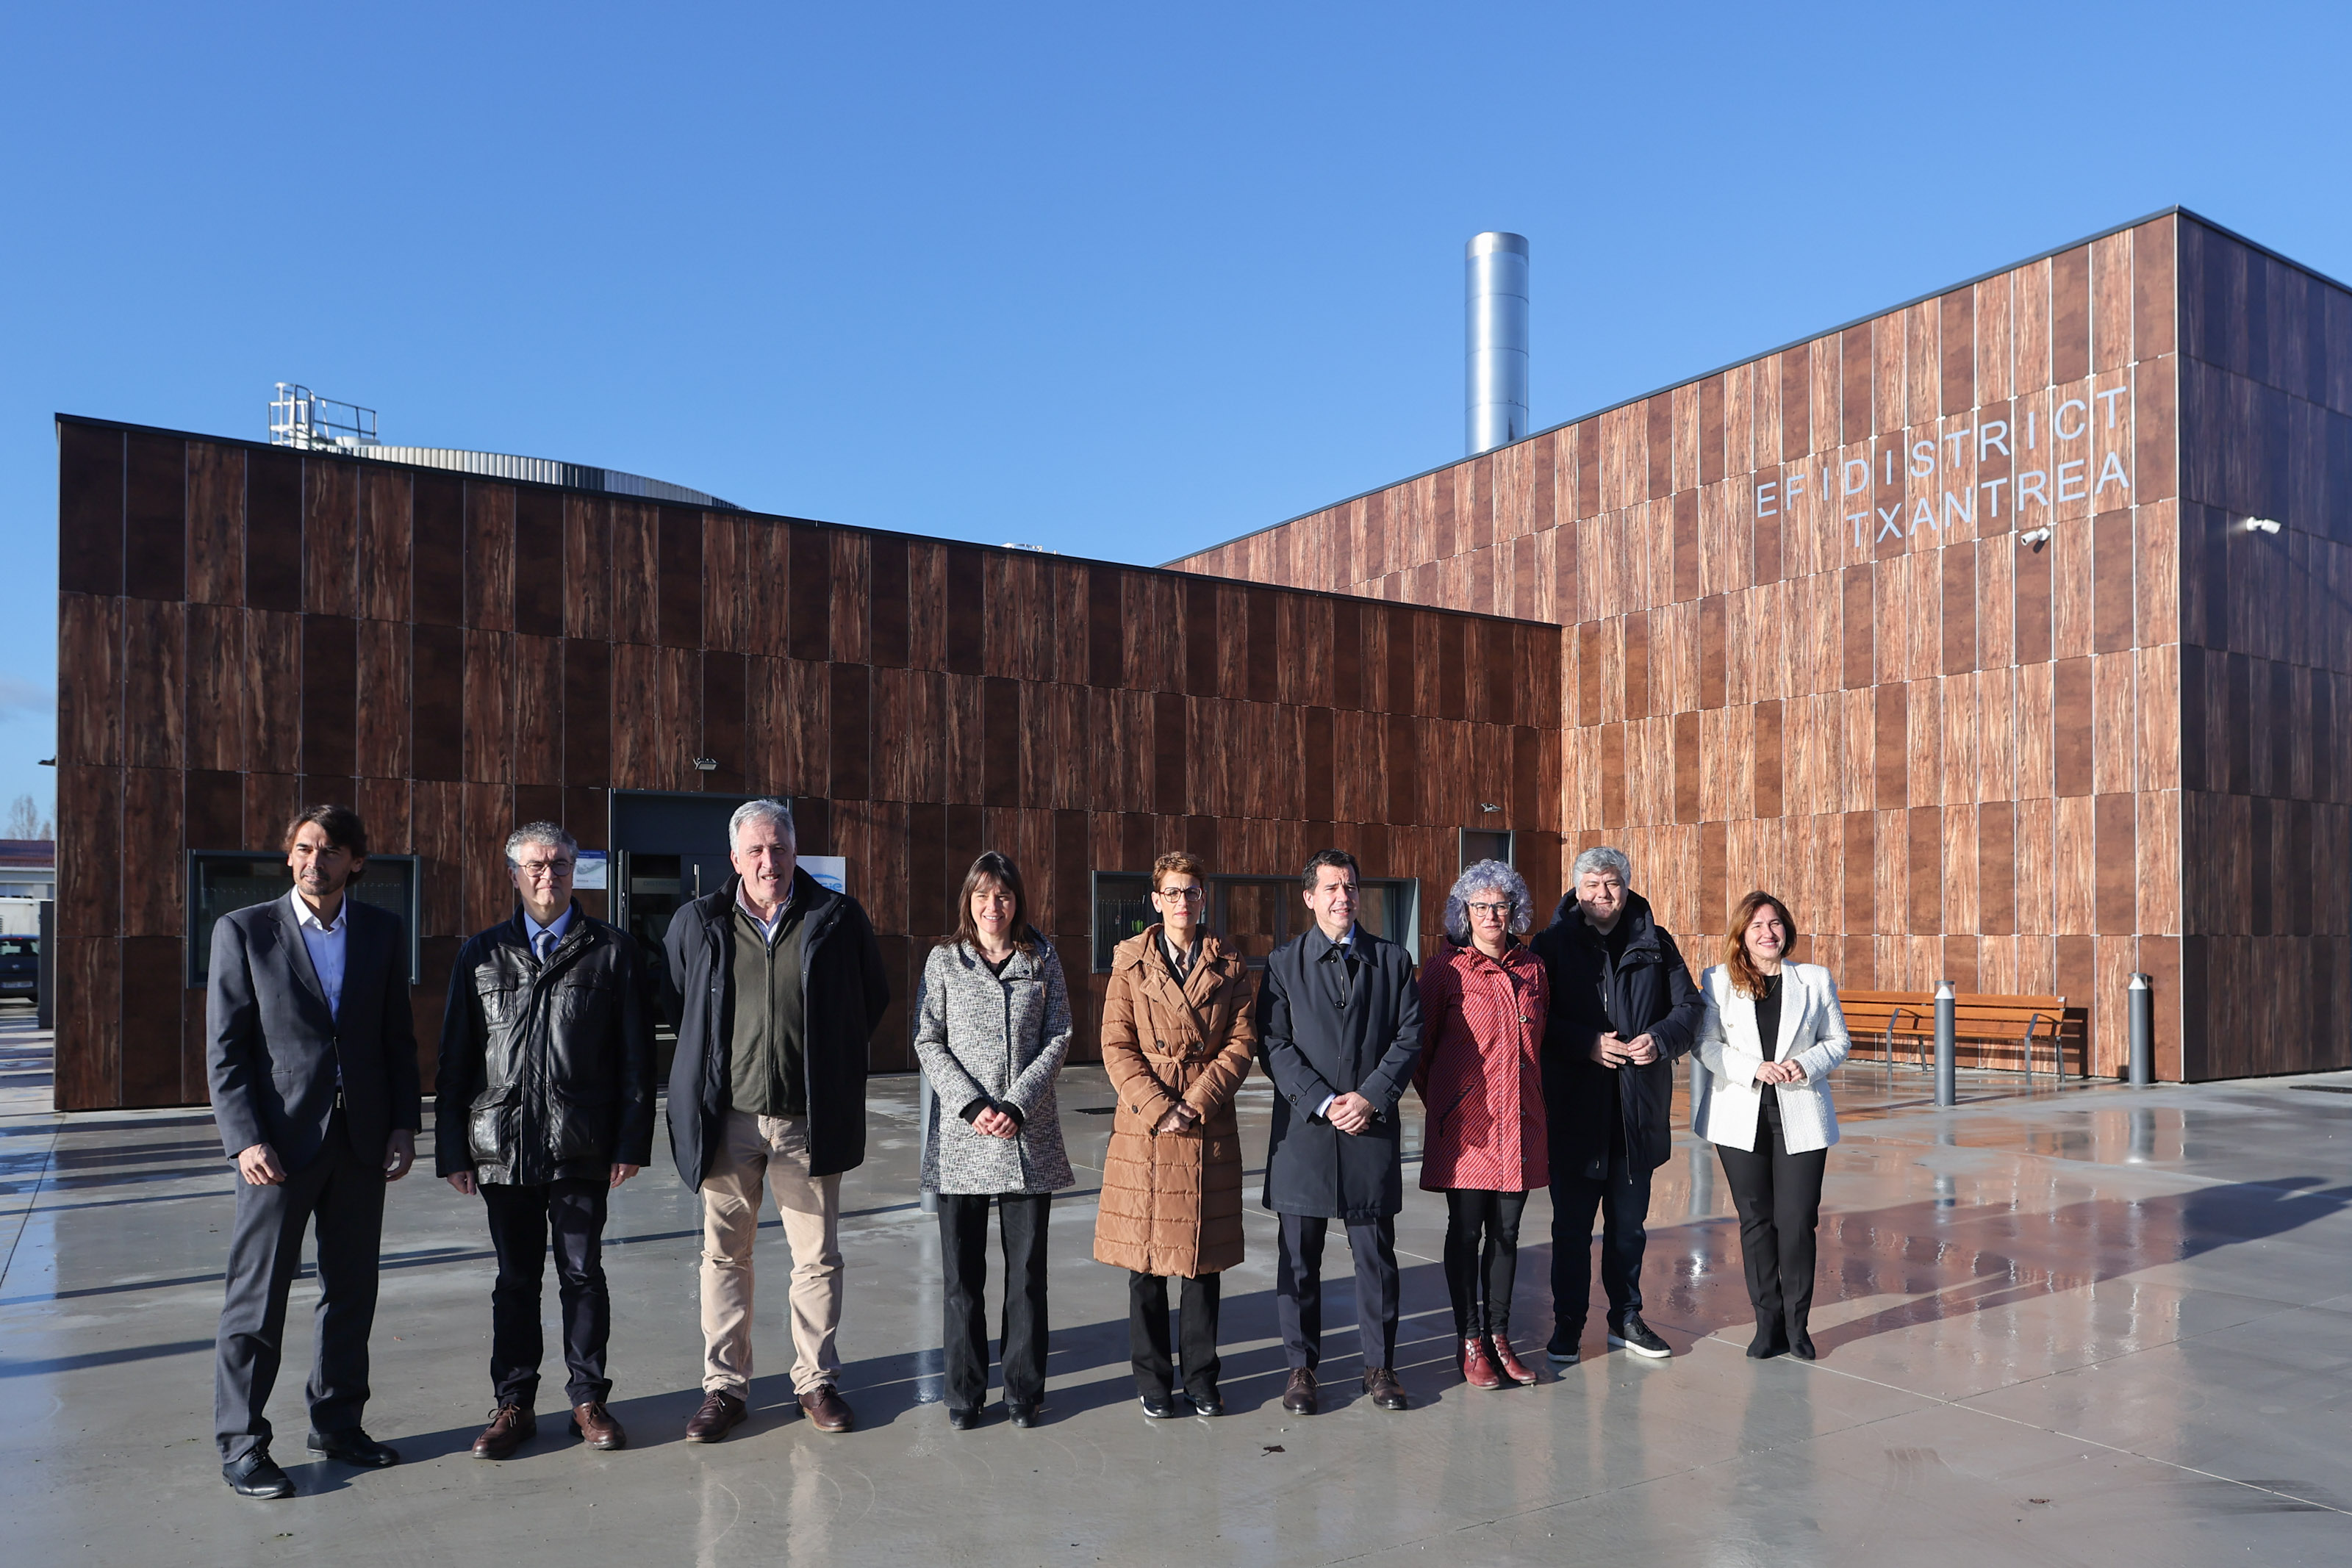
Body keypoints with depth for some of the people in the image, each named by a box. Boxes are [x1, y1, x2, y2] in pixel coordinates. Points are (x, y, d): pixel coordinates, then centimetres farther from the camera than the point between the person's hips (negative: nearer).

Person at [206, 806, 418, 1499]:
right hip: (279, 1142, -3)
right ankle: (240, 1444, 15)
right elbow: (224, 1049, -4)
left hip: (361, 1141, 3)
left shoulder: (384, 932, 6)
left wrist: (404, 1124, 3)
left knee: (352, 1291, 12)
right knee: (257, 1297, 2)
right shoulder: (244, 931, -2)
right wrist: (245, 1139, -13)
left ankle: (337, 1422, 26)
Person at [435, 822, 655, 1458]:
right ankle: (513, 1405, 22)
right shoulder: (482, 955, 8)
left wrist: (631, 1142, -4)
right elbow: (454, 1060, 8)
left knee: (583, 1275, 7)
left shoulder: (612, 951, 3)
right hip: (502, 1145, 1)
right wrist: (452, 1149, 3)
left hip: (581, 1147, -1)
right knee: (515, 1279, 10)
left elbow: (636, 1055, 2)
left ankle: (589, 1400, 20)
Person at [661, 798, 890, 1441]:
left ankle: (816, 1382, 21)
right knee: (725, 1256, 9)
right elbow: (672, 1002, 16)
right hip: (728, 1118, 1)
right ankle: (724, 1387, 21)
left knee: (817, 1257, 7)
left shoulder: (838, 918, -1)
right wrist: (710, 1064, 12)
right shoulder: (697, 923, 2)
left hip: (809, 1121, -1)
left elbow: (874, 1001, 11)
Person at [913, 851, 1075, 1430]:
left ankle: (1024, 1389, 17)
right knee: (962, 1271, 4)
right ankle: (965, 1391, 17)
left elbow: (1058, 1039, 2)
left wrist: (1016, 1105, -10)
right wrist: (972, 1105, -11)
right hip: (960, 1135, 0)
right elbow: (928, 1042, 1)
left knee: (1027, 1269, 5)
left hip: (1028, 1136, 0)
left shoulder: (1042, 959, 6)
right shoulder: (944, 960, 5)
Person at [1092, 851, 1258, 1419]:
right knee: (1145, 1260, 4)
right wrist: (1158, 1108, -12)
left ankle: (1201, 1376, 20)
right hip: (1144, 1128, -1)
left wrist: (1196, 1104, -11)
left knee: (1206, 1256, 7)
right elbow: (1116, 1047, -2)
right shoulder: (1131, 963, 4)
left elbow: (1242, 1043, 0)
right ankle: (1153, 1379, 17)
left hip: (1210, 1131, 1)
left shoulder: (1229, 967, 7)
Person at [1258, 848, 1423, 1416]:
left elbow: (1409, 1036, 2)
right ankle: (1301, 1367, 18)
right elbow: (1274, 1044, -3)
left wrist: (1372, 1097, -10)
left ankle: (1380, 1364, 21)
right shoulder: (1283, 963, 4)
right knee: (1299, 1256, 6)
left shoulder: (1393, 960, 8)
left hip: (1373, 1127, 1)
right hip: (1303, 1129, -1)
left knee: (1376, 1252, 8)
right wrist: (1322, 1103, -12)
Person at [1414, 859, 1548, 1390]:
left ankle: (1499, 1337, 20)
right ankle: (1471, 1342, 13)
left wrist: (1533, 1097, 15)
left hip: (1520, 1122, 4)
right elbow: (1419, 1046, 3)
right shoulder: (1445, 970, -4)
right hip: (1466, 1124, -4)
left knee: (1506, 1232, 9)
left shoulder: (1532, 970, 9)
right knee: (1467, 1231, 1)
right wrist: (1439, 1103, 7)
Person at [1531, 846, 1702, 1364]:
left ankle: (1625, 1317, 29)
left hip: (1639, 1109, 2)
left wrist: (1661, 1039, -13)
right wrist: (1588, 1044, -19)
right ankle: (1568, 1323, 19)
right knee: (1571, 1225, 6)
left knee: (1629, 1224, 14)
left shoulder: (1656, 943, 8)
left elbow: (1688, 1006, 6)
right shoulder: (1552, 944, 0)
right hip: (1574, 1110, -2)